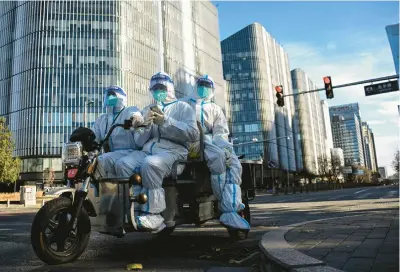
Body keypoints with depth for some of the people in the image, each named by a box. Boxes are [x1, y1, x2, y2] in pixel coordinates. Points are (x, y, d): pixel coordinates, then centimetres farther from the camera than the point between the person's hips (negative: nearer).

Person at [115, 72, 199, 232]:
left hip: (172, 151, -4)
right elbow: (139, 141, 20)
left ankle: (154, 215, -29)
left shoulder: (182, 107, 16)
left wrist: (165, 121, -8)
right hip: (147, 151, 5)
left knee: (149, 165, -36)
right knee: (123, 165, -24)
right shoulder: (148, 110, 29)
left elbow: (193, 134, -2)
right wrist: (146, 124, -1)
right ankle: (138, 210, -23)